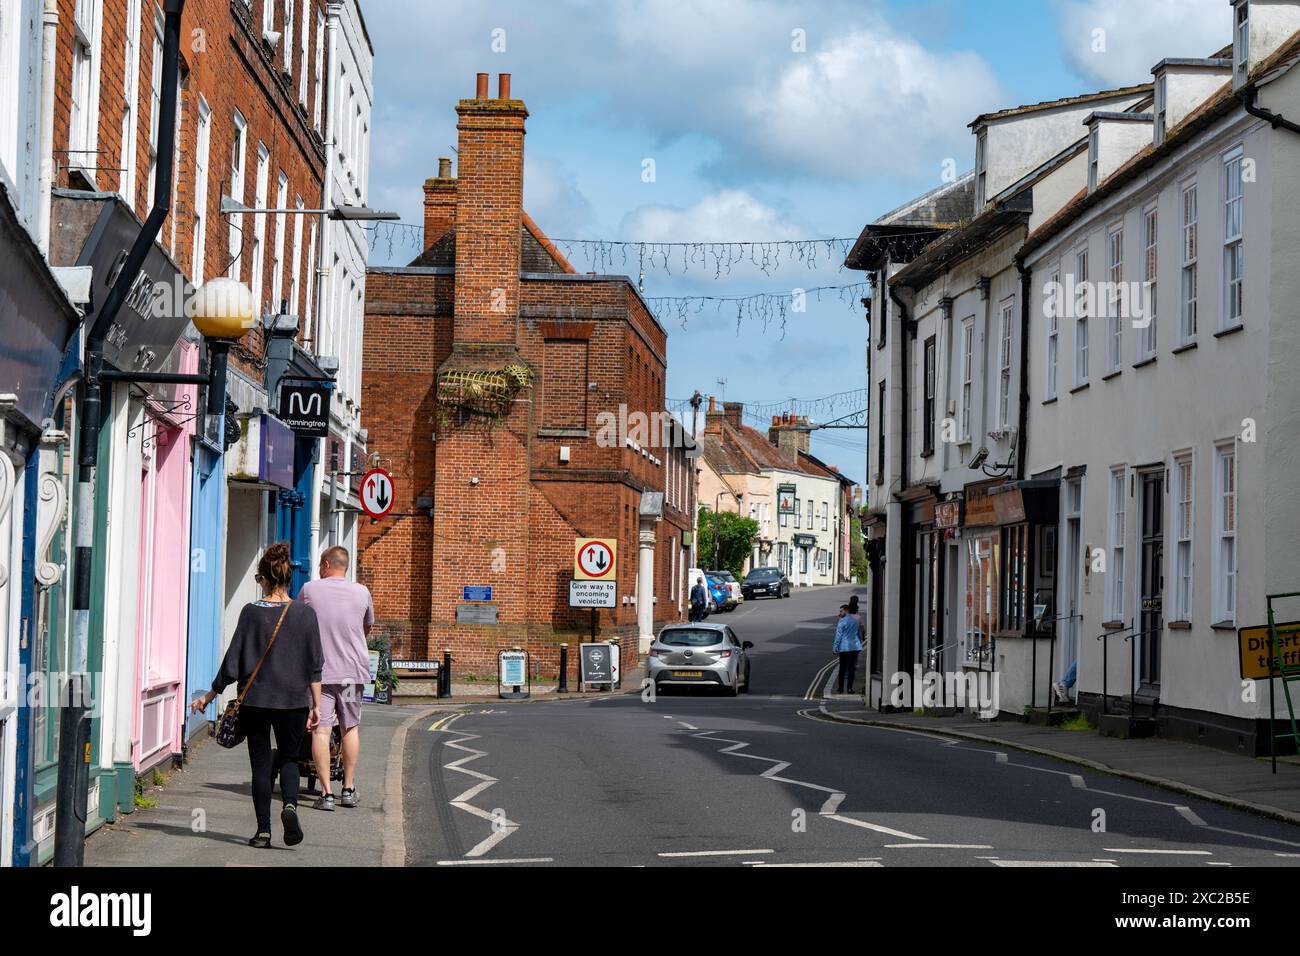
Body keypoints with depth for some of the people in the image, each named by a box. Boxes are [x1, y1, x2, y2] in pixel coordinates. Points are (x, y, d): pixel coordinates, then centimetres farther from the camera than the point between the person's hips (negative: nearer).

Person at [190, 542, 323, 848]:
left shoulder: (251, 612, -5)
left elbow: (233, 661, -3)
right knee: (288, 759, 15)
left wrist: (210, 696, 6)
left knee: (261, 764, 8)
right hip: (293, 701, 1)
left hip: (255, 700, -1)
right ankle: (290, 805, -13)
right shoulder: (305, 613, -2)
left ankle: (263, 830, 5)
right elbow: (314, 665, -1)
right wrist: (315, 705, 6)